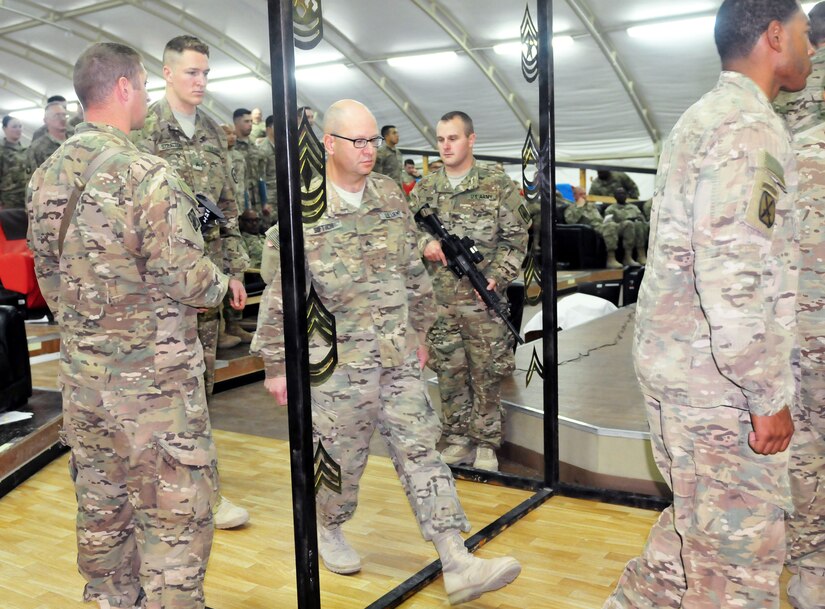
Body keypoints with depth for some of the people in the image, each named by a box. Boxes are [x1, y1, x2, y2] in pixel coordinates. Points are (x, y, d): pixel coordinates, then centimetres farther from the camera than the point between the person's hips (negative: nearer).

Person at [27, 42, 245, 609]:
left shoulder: (46, 176, 5)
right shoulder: (145, 174, -19)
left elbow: (48, 275, 13)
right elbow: (188, 281, -20)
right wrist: (225, 283, 1)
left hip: (81, 377, 8)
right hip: (154, 383, -8)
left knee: (102, 511, 21)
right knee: (174, 520, 5)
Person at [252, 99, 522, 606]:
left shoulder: (390, 195, 6)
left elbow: (414, 270, 15)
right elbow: (279, 294, -8)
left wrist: (419, 330, 18)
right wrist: (277, 365, -6)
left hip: (398, 356, 5)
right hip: (336, 363, -4)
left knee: (421, 451, 3)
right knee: (341, 457, 11)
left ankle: (458, 564, 6)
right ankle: (328, 529, 41)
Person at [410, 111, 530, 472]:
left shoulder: (498, 186, -2)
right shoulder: (425, 188, 8)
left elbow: (515, 239, -2)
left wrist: (496, 278, -14)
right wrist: (425, 242, -11)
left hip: (482, 301, -3)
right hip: (438, 302, 3)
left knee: (486, 374, 5)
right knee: (449, 373, 11)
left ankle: (485, 445, 19)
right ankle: (457, 440, 26)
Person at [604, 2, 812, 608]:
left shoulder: (703, 118, 16)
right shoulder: (750, 126, -16)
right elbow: (735, 277, -25)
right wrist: (770, 396, -18)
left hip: (677, 364, 10)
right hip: (718, 379, -10)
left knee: (698, 525, 23)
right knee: (739, 558, 4)